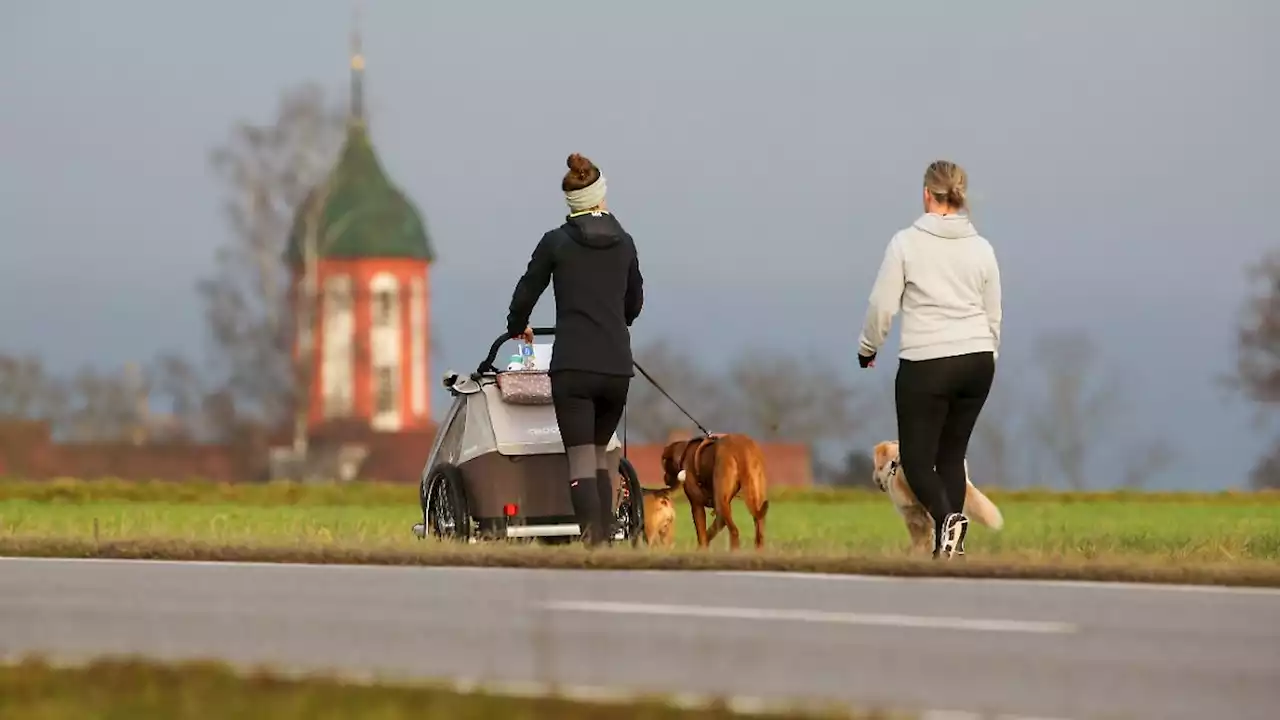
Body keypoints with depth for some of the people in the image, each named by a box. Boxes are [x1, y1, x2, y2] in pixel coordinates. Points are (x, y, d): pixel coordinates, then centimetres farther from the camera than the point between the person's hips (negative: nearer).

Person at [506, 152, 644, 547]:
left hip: (573, 366, -4)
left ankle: (593, 540, -21)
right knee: (599, 452, 18)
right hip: (618, 366, 4)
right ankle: (605, 537, 12)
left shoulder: (556, 242, 0)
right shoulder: (624, 244, 11)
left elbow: (525, 294, 9)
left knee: (582, 459, -8)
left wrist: (517, 327, 31)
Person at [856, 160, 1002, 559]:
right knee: (952, 455, 14)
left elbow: (882, 305, -5)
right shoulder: (981, 248, 5)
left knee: (916, 457, 4)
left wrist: (867, 348, 13)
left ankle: (946, 518, -24)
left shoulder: (906, 243, -8)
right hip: (978, 361, 4)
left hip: (926, 363, -4)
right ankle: (950, 546, 8)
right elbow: (993, 315, 12)